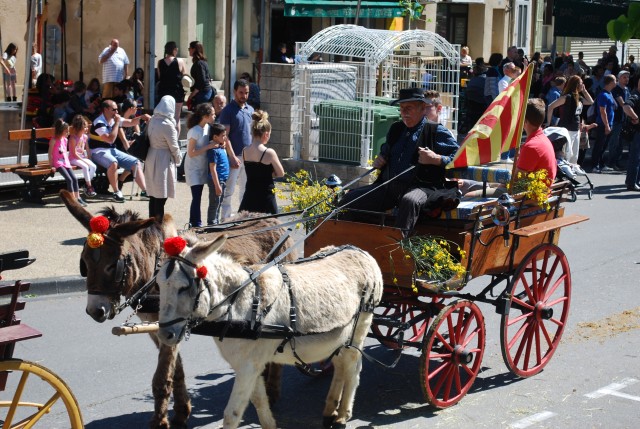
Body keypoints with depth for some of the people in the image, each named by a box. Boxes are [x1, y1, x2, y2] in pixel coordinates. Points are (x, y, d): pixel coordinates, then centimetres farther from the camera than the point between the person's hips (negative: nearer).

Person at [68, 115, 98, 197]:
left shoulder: (85, 137, 4)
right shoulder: (73, 138, -16)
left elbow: (87, 148, 15)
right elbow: (74, 153, -17)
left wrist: (88, 158, 1)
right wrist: (83, 160, -20)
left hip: (83, 157, 7)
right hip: (74, 159, -7)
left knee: (93, 166, -17)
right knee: (85, 166, -30)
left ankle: (87, 185, -7)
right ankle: (89, 186, -20)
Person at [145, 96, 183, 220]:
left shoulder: (152, 120, 4)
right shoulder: (167, 124, -19)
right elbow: (173, 146, -12)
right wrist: (178, 159, 5)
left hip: (151, 157, 8)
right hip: (163, 160, -8)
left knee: (153, 194, 16)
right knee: (161, 196, -2)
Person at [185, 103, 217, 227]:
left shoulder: (207, 127, 2)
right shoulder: (194, 131, -20)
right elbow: (191, 153, -20)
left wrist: (217, 144, -4)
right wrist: (209, 147, -24)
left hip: (202, 167, 7)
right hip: (193, 168, -7)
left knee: (197, 197, 10)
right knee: (196, 197, -8)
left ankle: (194, 223, 17)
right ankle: (196, 224, -1)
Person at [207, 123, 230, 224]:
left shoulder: (221, 147, 7)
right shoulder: (213, 150, -19)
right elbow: (213, 169, -21)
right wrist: (217, 185, -22)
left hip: (223, 180, 10)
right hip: (216, 181, -10)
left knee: (219, 204, 18)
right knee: (214, 204, -1)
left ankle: (217, 223, 29)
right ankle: (212, 224, 6)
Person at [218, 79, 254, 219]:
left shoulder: (250, 110, 11)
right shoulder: (228, 111, -8)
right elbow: (225, 136, -13)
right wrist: (232, 156, -19)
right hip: (234, 156, -6)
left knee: (246, 189, 13)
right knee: (229, 190, -2)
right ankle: (226, 218, 2)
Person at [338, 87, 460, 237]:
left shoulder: (436, 131, 4)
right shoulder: (395, 129, 23)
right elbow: (385, 151, 39)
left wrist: (436, 159, -18)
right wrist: (379, 161, 16)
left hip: (421, 187, -6)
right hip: (388, 187, 7)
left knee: (409, 200, -43)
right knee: (348, 199, -8)